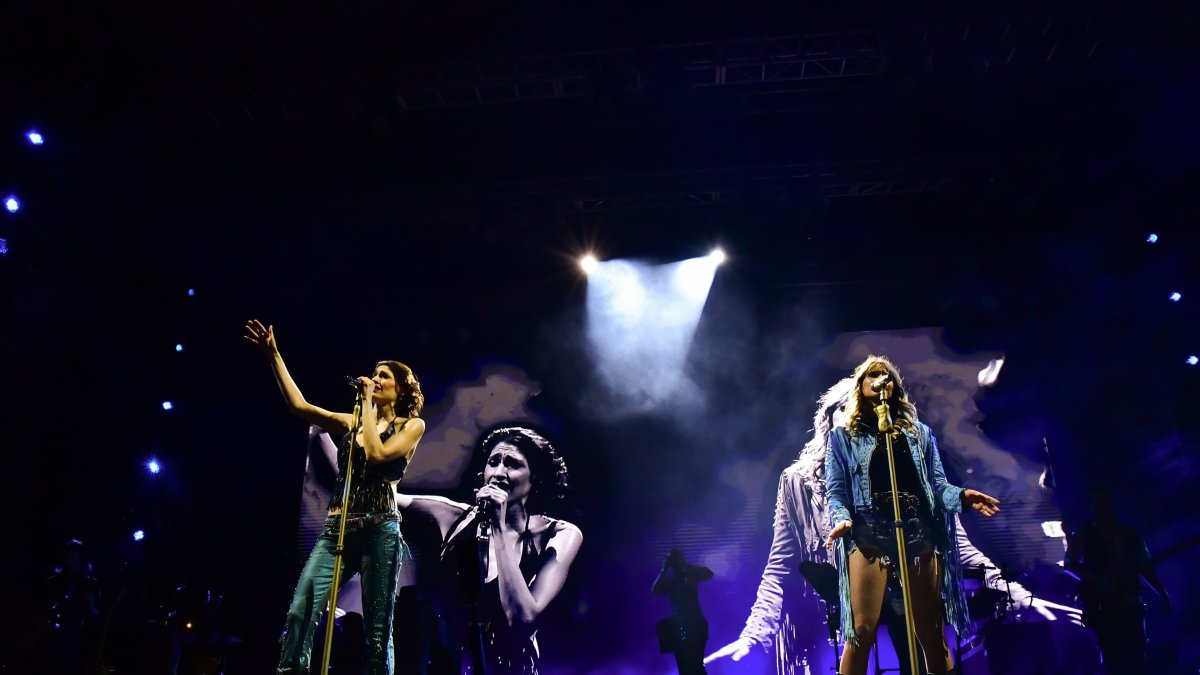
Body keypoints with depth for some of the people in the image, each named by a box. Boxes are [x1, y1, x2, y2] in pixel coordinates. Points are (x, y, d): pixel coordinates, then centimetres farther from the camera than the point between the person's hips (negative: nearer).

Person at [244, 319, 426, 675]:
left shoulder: (412, 425, 8)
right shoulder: (352, 423, 20)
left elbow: (377, 453, -10)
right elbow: (300, 405, 10)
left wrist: (368, 402, -2)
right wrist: (274, 355, 6)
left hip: (379, 528, -4)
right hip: (337, 527, 4)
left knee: (377, 629, -5)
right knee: (300, 613, -13)